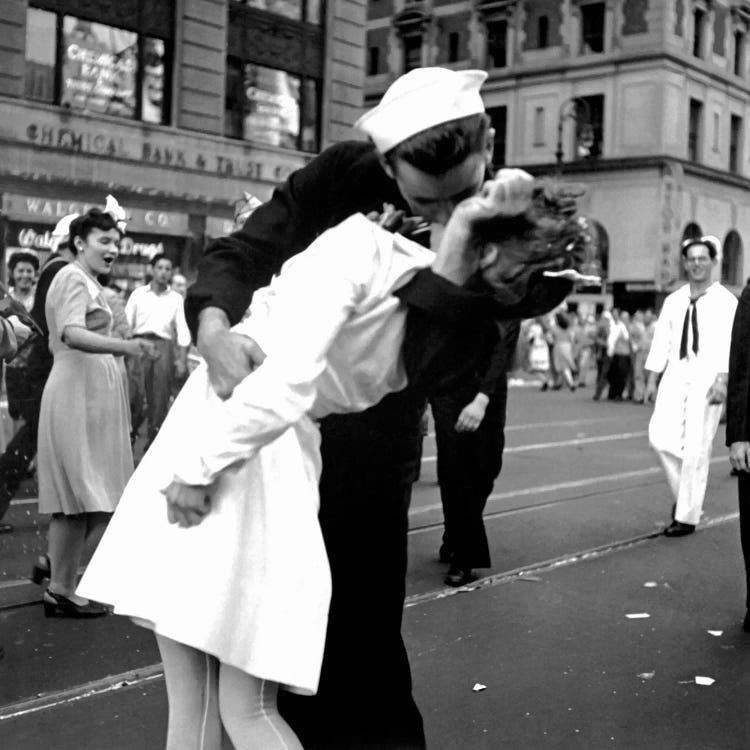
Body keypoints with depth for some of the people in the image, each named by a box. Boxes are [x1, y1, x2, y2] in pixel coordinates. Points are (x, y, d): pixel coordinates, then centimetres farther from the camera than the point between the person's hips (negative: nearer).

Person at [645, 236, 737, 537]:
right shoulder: (673, 301, 12)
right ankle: (684, 494, 16)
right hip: (675, 376, 4)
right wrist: (652, 379, 6)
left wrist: (722, 380, -21)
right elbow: (661, 340, 11)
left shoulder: (725, 301, -1)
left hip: (707, 379, -4)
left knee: (696, 449, -3)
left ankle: (687, 517, 9)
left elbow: (729, 343, -10)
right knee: (661, 437, -8)